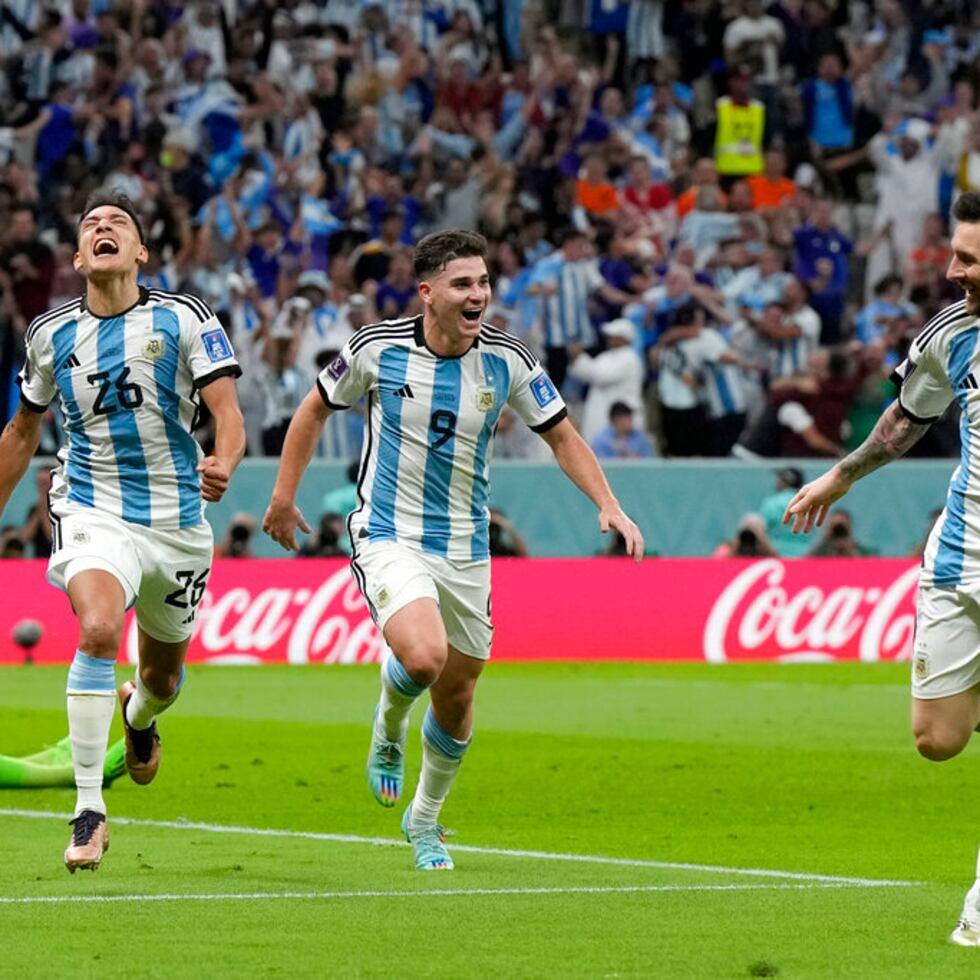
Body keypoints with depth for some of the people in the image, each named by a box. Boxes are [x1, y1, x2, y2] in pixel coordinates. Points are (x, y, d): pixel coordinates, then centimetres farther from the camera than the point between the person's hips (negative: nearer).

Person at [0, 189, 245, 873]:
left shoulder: (184, 321, -6)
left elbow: (229, 414, -13)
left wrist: (223, 464, -35)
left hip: (176, 521, 1)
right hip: (93, 513, -1)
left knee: (164, 675, 17)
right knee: (99, 630, -29)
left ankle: (139, 712, 59)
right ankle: (89, 811, -25)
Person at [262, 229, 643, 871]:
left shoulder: (507, 361, -6)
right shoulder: (378, 348, -10)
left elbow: (563, 436, 4)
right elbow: (317, 409, 7)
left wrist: (608, 504, -10)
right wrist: (284, 496, 9)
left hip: (465, 548, 3)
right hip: (389, 538, -3)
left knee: (457, 695, 10)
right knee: (424, 656, -28)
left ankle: (425, 819, 36)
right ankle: (389, 727, 8)